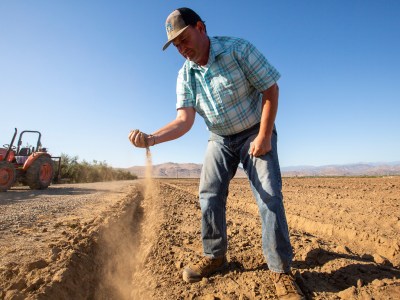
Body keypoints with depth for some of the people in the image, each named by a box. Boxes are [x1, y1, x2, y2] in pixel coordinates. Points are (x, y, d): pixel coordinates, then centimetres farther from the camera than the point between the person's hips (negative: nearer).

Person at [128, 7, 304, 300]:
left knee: (269, 195, -13)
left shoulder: (238, 49, -15)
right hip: (220, 139, 4)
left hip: (255, 133, -4)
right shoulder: (185, 75, -4)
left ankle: (281, 270, 1)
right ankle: (215, 256, 16)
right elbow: (184, 120, -13)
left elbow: (271, 89, -14)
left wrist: (264, 137, -20)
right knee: (209, 195, -2)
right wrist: (152, 138, -31)